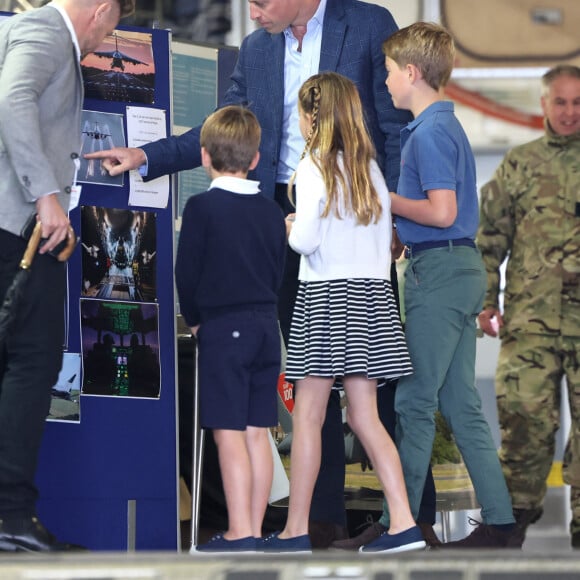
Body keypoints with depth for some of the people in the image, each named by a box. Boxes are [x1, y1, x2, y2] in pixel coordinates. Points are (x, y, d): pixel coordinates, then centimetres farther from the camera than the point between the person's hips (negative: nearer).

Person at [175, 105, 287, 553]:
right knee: (257, 432, 9)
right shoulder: (271, 211, 8)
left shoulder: (203, 207, -8)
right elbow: (277, 275, 13)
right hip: (266, 325, 6)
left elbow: (187, 273, -7)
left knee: (229, 432, -6)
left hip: (223, 329, -6)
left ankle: (239, 536, -9)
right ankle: (254, 532, 11)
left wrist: (194, 319, 8)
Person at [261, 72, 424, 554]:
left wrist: (290, 228, 5)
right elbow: (385, 238, 13)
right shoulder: (370, 168, 11)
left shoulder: (316, 165, -8)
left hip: (327, 296, -6)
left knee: (307, 416, -1)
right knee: (364, 416, 7)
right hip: (372, 293, 6)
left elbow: (306, 239, -14)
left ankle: (296, 531, 1)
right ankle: (404, 524, -2)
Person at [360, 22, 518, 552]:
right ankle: (497, 521, 11)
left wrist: (388, 202, -10)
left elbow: (442, 212, -21)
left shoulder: (429, 132, -14)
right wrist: (396, 206, 13)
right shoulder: (445, 125, 16)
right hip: (461, 267, 10)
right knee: (461, 403, 10)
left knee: (415, 401, -5)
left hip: (438, 270, -10)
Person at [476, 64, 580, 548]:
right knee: (525, 412, -6)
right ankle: (518, 507, 9)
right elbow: (489, 237, 12)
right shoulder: (519, 164, 11)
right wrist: (486, 300, 5)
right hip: (531, 313, 0)